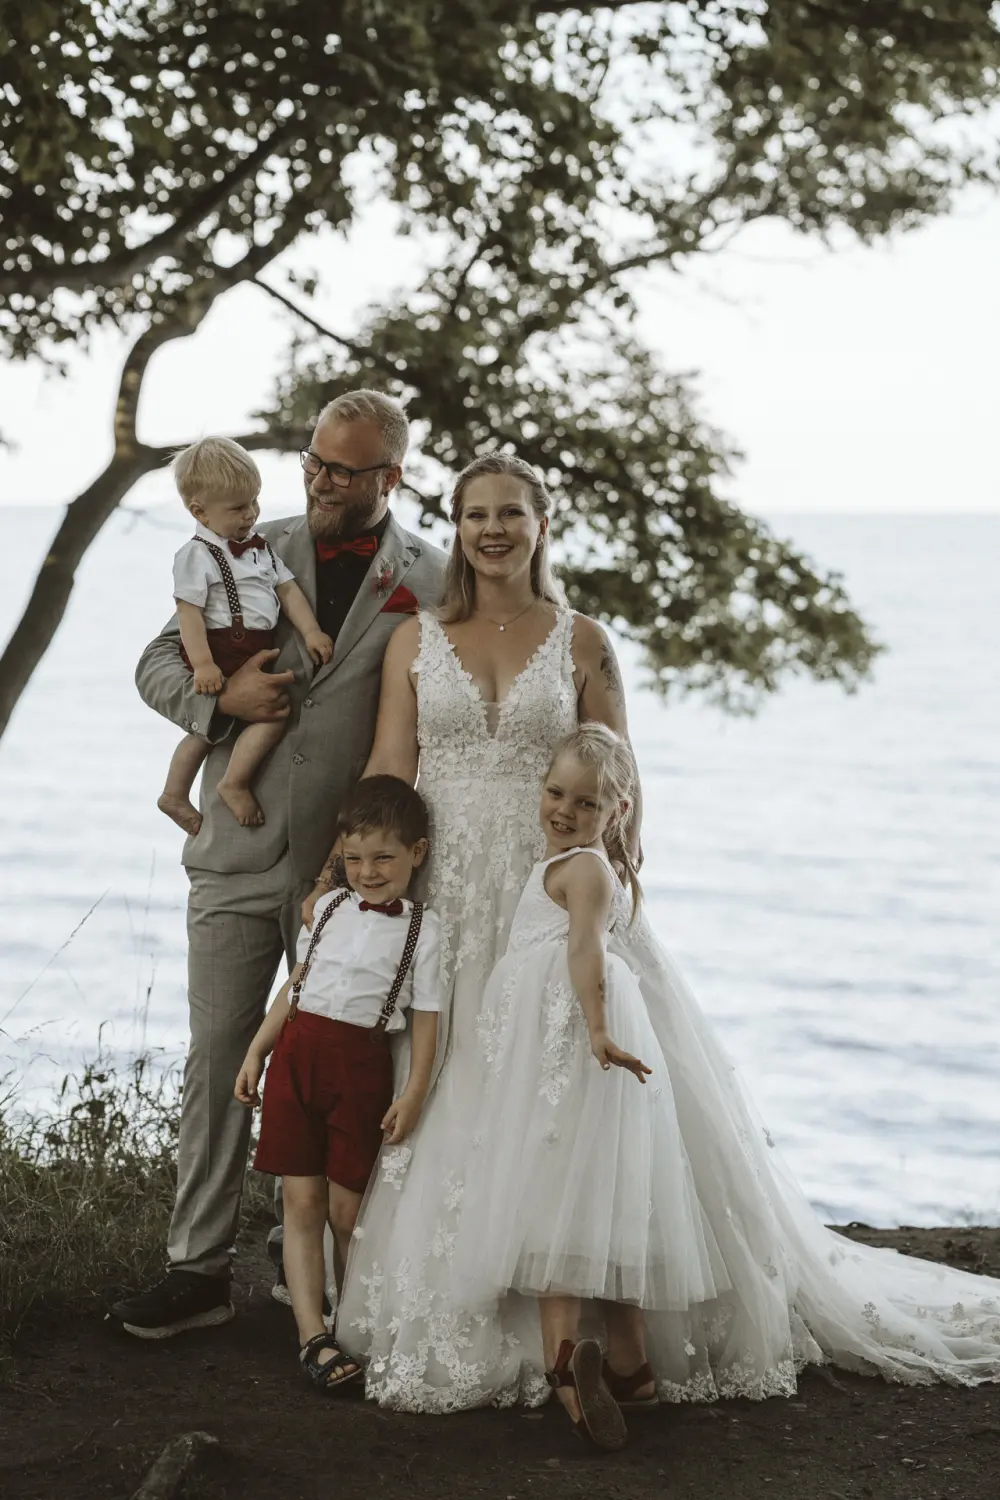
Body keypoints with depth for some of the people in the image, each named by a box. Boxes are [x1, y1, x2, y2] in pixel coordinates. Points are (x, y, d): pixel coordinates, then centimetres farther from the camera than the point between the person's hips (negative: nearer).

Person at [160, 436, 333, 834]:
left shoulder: (258, 547, 14)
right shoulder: (197, 555, -11)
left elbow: (287, 589, 13)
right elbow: (189, 611, -17)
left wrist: (310, 631, 0)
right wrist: (203, 663, -25)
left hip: (256, 652, 9)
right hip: (222, 657, -9)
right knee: (274, 711, -19)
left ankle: (175, 794, 30)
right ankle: (235, 784, -10)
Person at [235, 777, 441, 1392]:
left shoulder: (422, 928, -2)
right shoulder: (330, 907, 12)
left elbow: (427, 1017, -4)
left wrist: (414, 1094, -11)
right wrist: (256, 1052, 15)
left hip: (362, 1068, -4)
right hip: (297, 1053, 4)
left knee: (346, 1209, 0)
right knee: (302, 1203, -2)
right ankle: (313, 1336, -3)